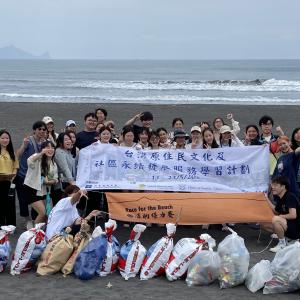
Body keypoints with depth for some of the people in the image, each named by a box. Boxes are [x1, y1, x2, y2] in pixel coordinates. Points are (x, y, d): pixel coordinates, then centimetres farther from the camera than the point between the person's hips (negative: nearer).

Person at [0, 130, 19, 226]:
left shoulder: (11, 152, 13)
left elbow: (15, 166, 13)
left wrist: (13, 175, -5)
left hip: (9, 183, 4)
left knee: (10, 205, 7)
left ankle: (11, 226, 16)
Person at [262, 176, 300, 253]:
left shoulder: (290, 197, -19)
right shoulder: (280, 199, 7)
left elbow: (293, 215, -28)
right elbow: (276, 212, 17)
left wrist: (280, 216, -14)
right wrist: (267, 199, 14)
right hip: (288, 225, 9)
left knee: (276, 220, -33)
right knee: (264, 224, 5)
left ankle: (282, 243, -12)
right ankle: (284, 237, 10)